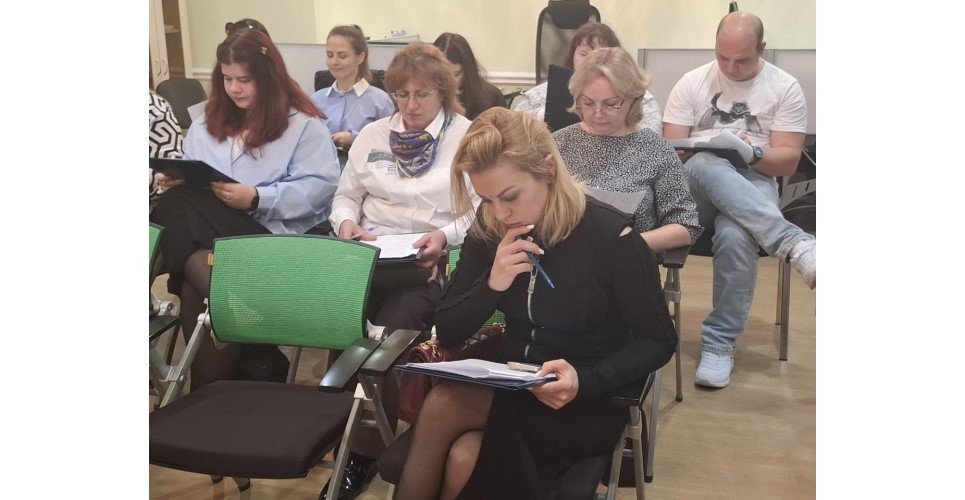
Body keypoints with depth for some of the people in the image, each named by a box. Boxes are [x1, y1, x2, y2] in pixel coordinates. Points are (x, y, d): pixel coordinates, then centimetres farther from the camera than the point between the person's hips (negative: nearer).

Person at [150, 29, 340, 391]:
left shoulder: (304, 124, 3)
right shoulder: (206, 124, 23)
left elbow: (318, 188, -8)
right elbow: (191, 185, 24)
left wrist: (257, 198, -19)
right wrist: (174, 181, -1)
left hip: (275, 235, -6)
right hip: (207, 231, 6)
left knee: (195, 285, -33)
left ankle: (212, 385, -13)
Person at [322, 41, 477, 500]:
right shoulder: (372, 135, 15)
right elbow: (346, 196, 18)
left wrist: (445, 235, -19)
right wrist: (346, 222, -4)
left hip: (430, 264, -3)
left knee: (389, 332, -28)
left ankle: (367, 447, -10)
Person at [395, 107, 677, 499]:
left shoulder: (610, 236, -18)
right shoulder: (489, 229, -4)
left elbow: (658, 342, -10)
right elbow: (447, 332, -1)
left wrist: (583, 380, -28)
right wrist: (492, 285, -21)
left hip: (586, 403, -3)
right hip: (512, 387, 4)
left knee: (443, 406, -27)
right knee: (462, 459, -31)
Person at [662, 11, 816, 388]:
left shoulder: (785, 88, 4)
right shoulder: (691, 83, 7)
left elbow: (788, 162, -1)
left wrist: (754, 154, -21)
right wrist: (700, 151, -19)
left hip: (753, 186, -1)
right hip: (695, 188, 1)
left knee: (735, 237, -37)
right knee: (707, 166, -38)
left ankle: (719, 343, -22)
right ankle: (796, 245, -43)